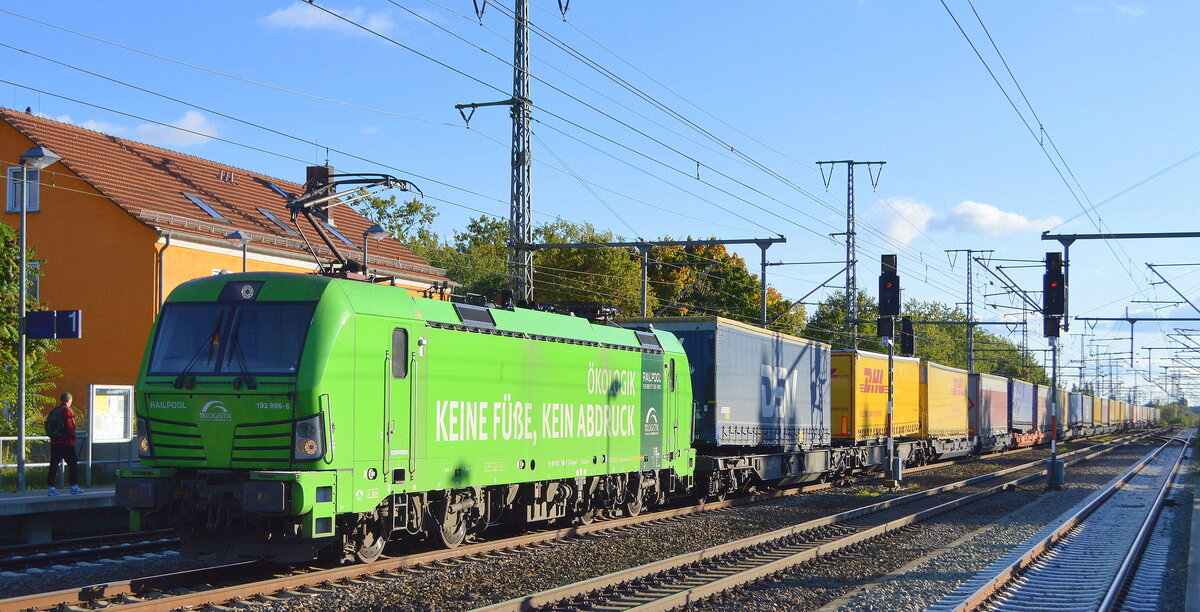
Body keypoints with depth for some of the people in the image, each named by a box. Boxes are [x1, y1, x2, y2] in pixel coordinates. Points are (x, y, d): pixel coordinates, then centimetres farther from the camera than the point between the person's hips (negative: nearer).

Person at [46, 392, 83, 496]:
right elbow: (71, 428, -16)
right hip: (67, 443, -7)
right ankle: (74, 487, 3)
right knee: (73, 464, 3)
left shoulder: (53, 411, 12)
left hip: (54, 443, 7)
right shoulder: (68, 411, -11)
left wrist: (53, 436, 17)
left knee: (54, 465, 7)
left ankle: (50, 487, 4)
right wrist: (73, 439, -5)